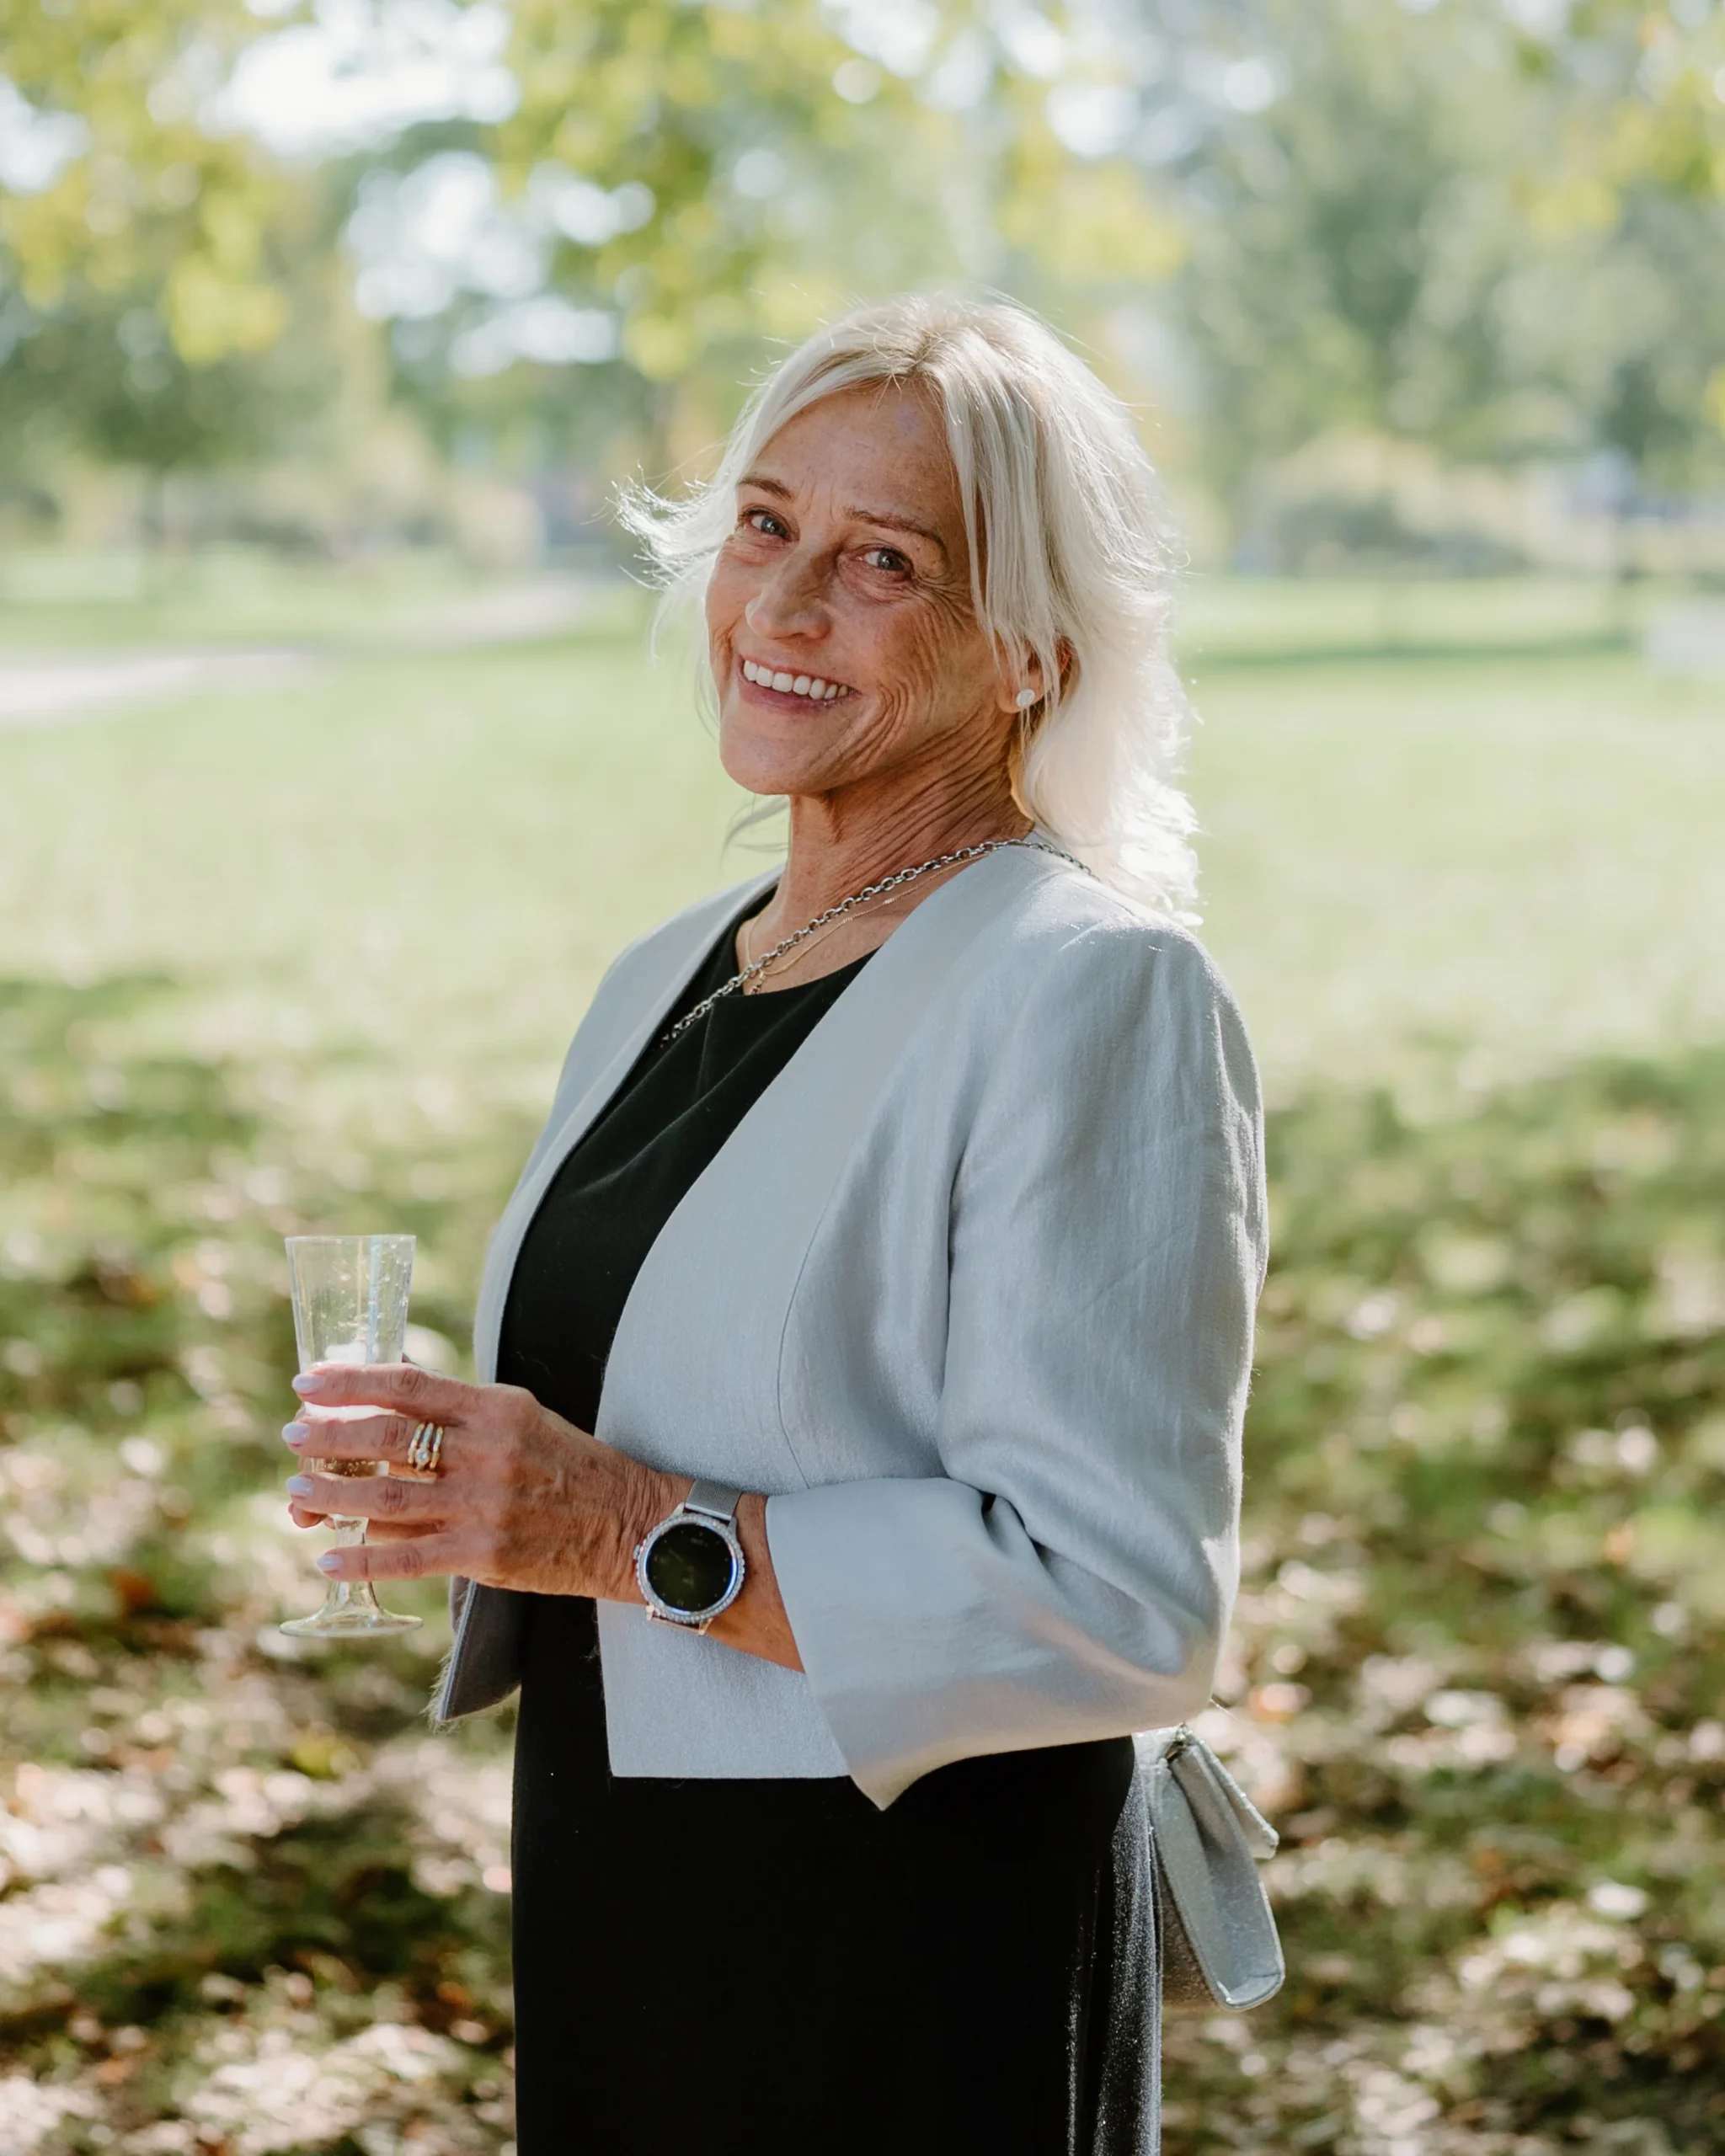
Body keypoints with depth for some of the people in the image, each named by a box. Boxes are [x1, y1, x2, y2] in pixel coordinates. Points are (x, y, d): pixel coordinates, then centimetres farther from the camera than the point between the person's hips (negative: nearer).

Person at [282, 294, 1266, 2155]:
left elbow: (1119, 1598, -23)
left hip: (920, 1986, -7)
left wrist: (642, 1536, -26)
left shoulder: (1097, 992, -16)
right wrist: (462, 1476, 2)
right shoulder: (662, 981, 10)